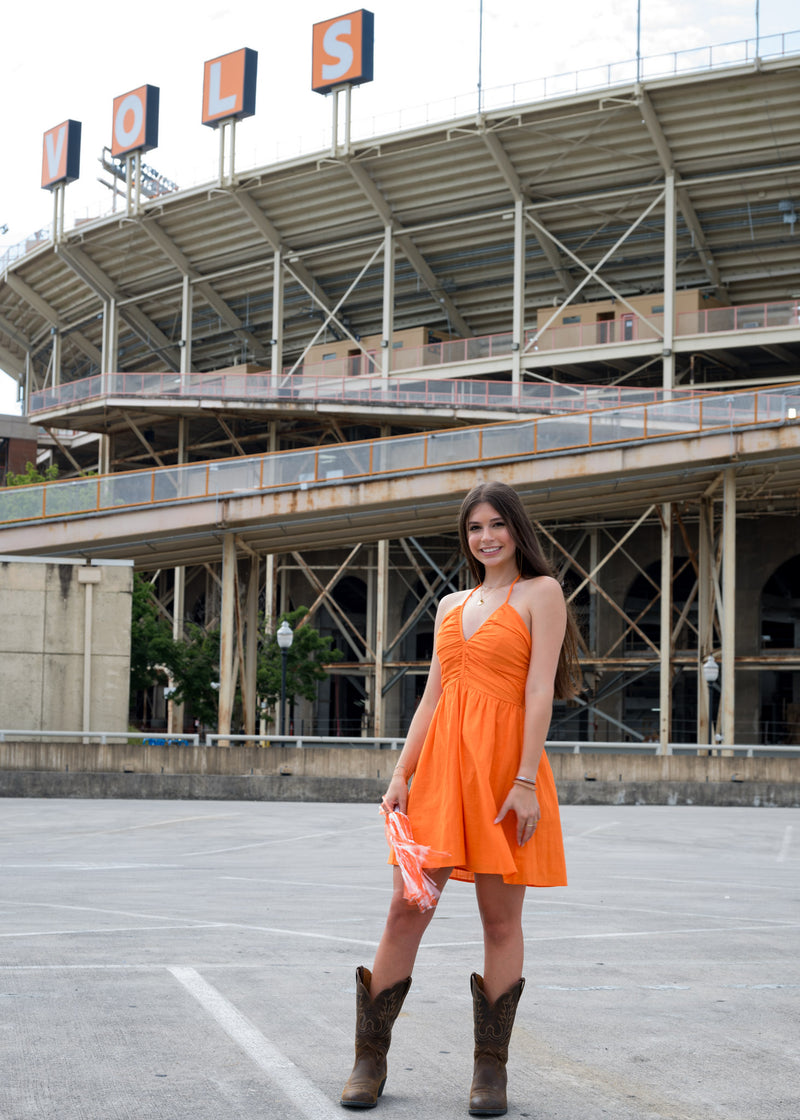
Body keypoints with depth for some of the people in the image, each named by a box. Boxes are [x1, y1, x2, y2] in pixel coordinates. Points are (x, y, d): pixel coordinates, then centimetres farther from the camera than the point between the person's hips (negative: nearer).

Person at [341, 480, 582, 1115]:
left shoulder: (541, 592, 2)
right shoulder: (452, 605, 18)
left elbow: (540, 690, -7)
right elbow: (433, 697, 16)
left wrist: (526, 779, -15)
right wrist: (400, 775, 7)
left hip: (504, 761, -4)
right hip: (441, 760, 5)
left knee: (501, 917, 2)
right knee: (407, 908, 0)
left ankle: (491, 1068, 12)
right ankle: (370, 1060, 8)